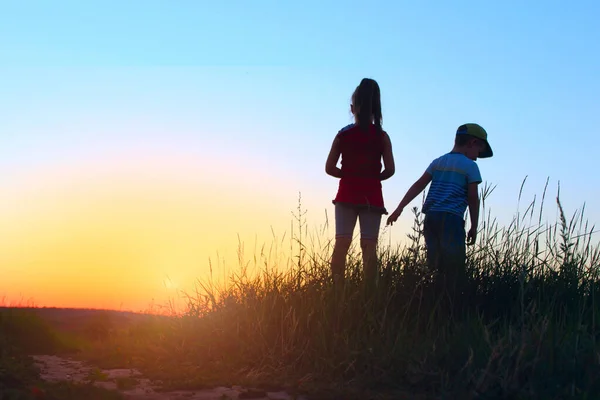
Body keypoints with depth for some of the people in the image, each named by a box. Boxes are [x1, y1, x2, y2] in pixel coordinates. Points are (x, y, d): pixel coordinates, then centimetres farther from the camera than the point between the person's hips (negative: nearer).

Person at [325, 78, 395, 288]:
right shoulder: (382, 136, -1)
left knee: (341, 242, -1)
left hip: (347, 194, 1)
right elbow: (390, 170, -4)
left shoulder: (343, 134, 1)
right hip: (371, 196, -1)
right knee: (369, 245, -1)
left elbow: (330, 168, 0)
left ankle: (337, 289, -7)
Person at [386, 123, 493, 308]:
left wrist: (399, 209, 11)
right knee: (454, 268, -6)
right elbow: (473, 198, -1)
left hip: (431, 217, 7)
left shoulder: (438, 162, 18)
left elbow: (418, 186, 13)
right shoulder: (470, 166, 2)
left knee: (436, 267, 9)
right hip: (451, 219, -6)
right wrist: (474, 227, 5)